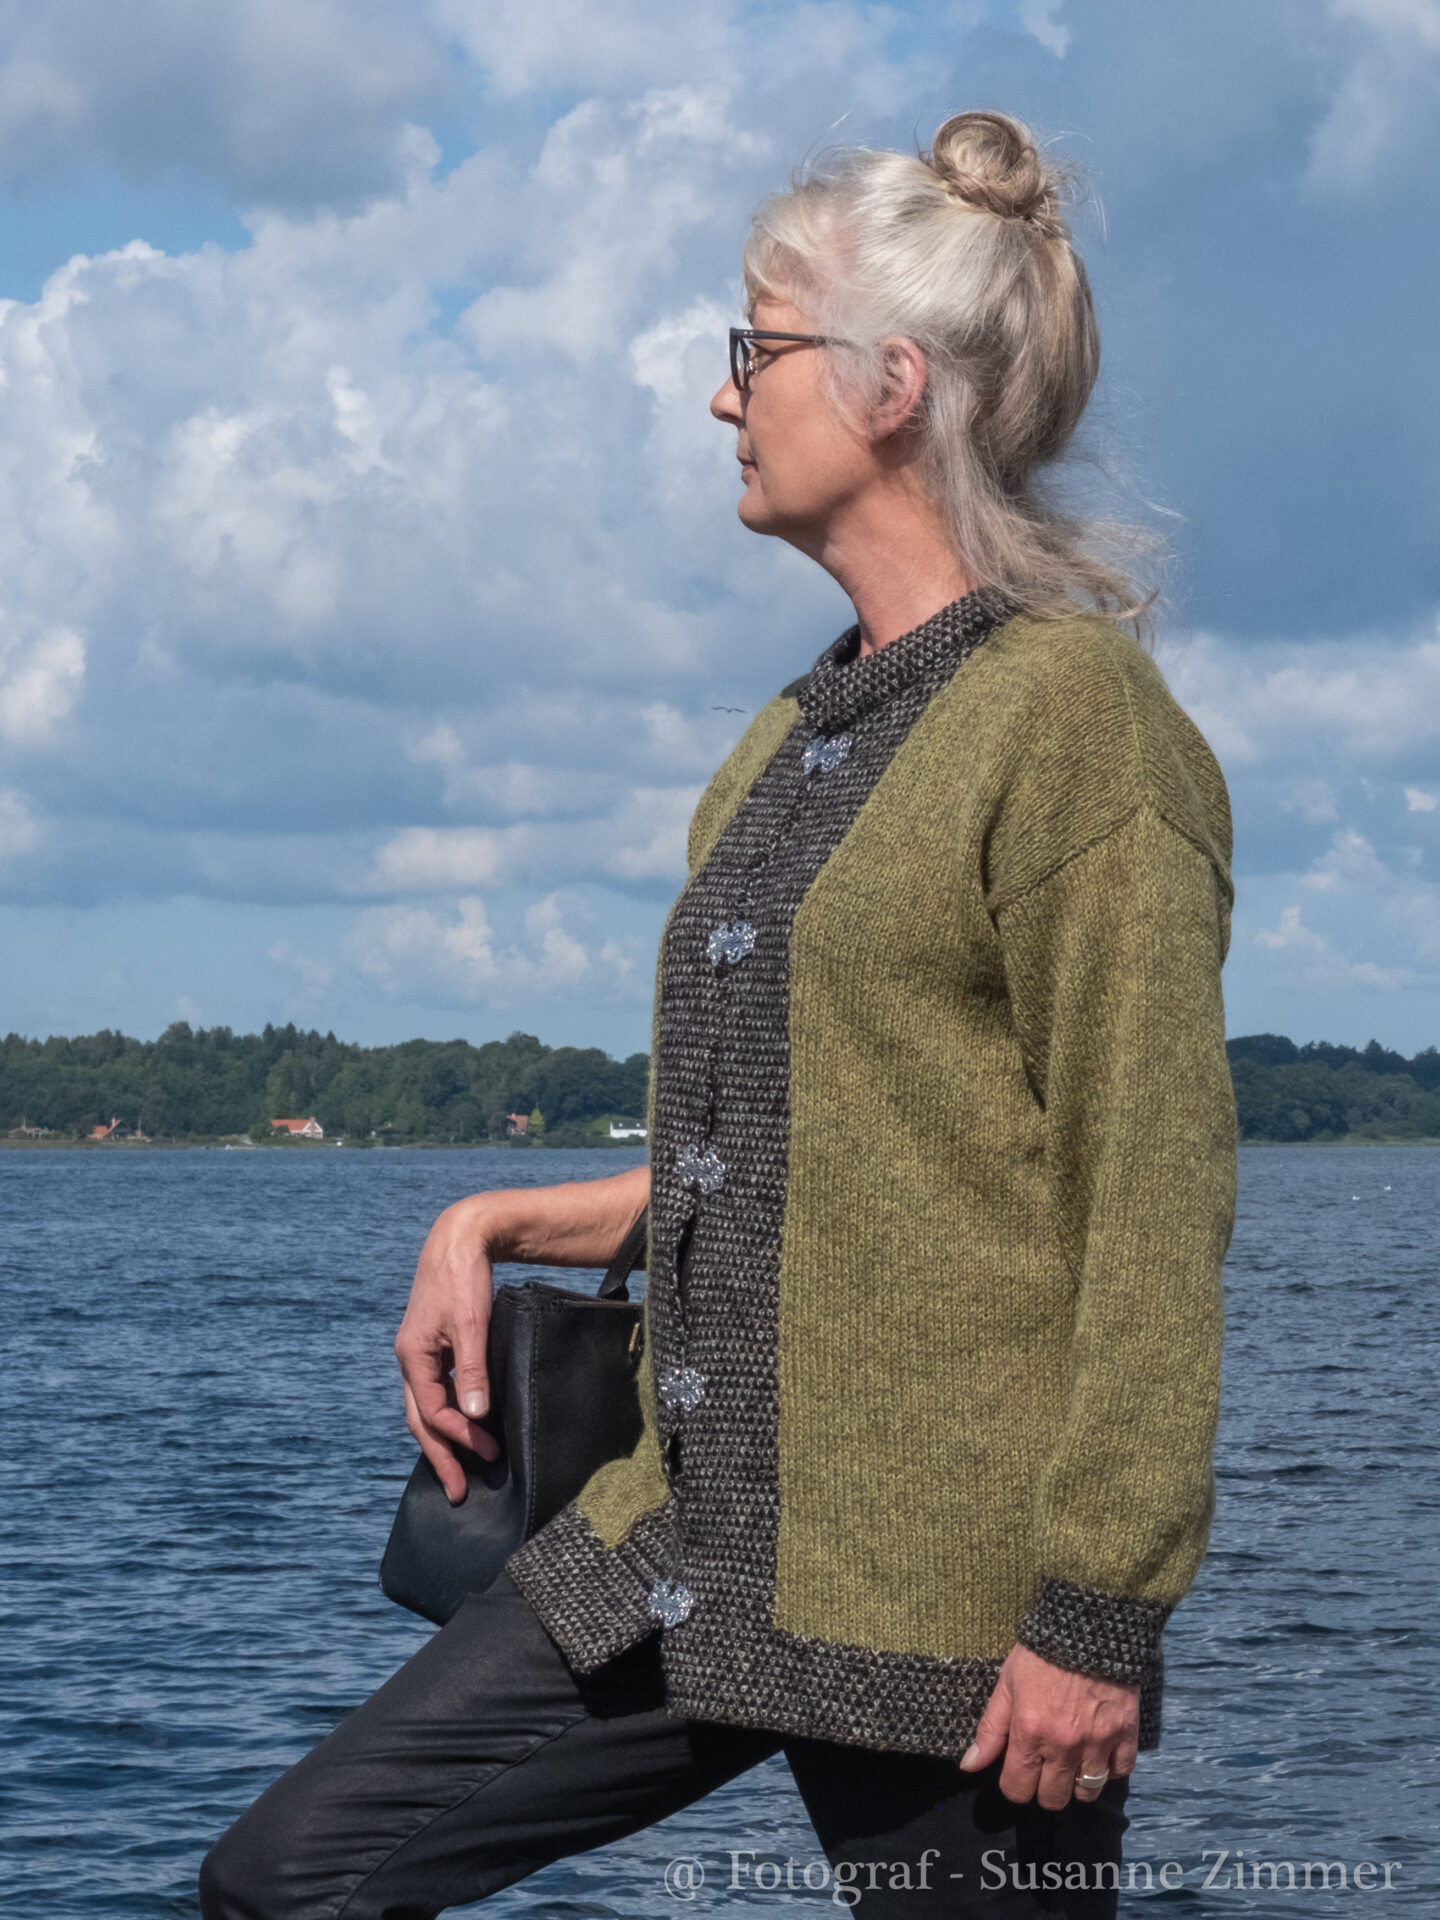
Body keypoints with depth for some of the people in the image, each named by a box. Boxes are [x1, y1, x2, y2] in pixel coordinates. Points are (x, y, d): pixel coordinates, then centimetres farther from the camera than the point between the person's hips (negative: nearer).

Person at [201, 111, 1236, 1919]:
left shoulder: (1073, 711, -11)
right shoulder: (808, 729, 16)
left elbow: (1154, 1197, -15)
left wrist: (1097, 1612, -18)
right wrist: (510, 1225, 12)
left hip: (949, 1596, -8)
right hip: (695, 1537, 8)